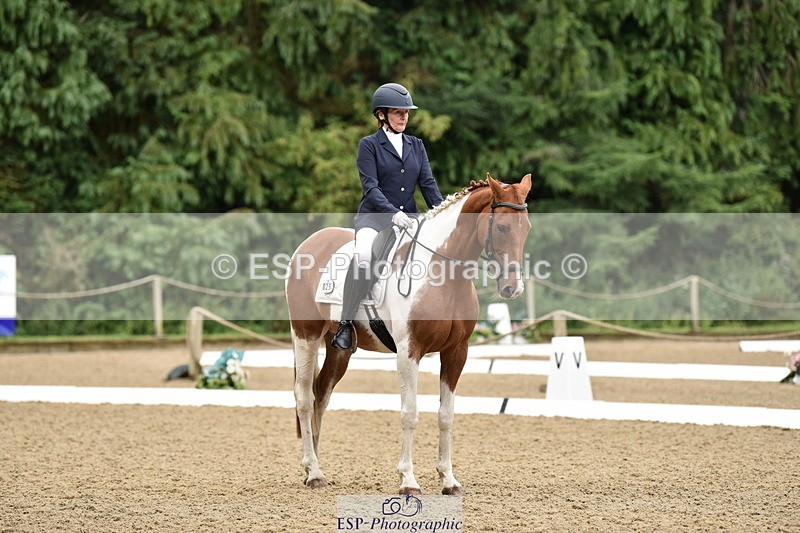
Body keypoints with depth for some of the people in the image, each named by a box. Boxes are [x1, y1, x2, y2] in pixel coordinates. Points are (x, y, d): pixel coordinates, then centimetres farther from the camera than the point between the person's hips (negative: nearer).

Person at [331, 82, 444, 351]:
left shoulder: (416, 146, 16)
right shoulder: (369, 145, 1)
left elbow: (428, 183, 8)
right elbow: (370, 187, -10)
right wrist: (392, 213, -26)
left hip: (408, 217, 5)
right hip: (374, 216, -5)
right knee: (363, 255, -36)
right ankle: (345, 324, -27)